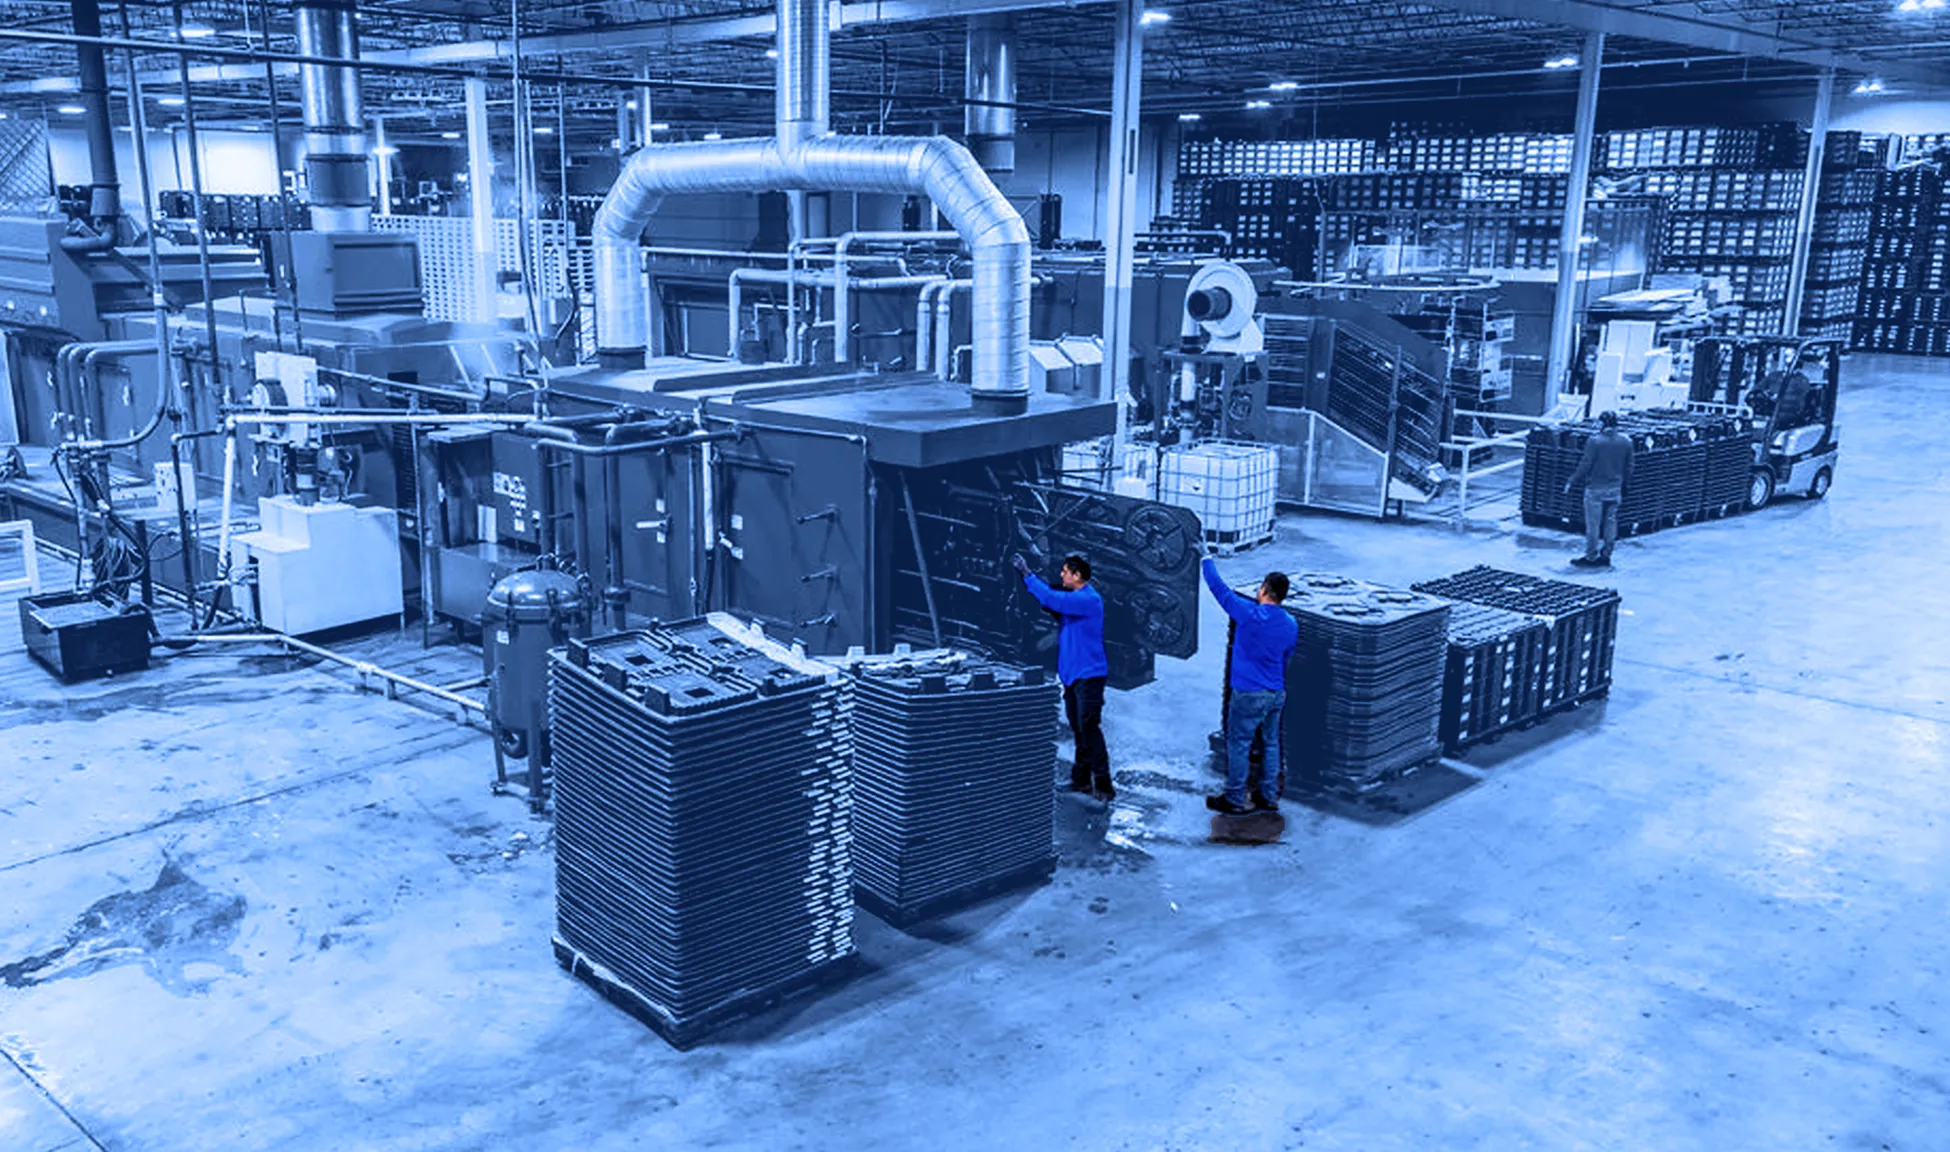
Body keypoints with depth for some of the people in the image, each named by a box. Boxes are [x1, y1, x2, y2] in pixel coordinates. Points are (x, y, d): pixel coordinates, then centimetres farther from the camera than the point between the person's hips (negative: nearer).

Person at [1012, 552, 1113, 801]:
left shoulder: (1088, 599, -16)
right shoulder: (1073, 598, 15)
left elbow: (1051, 599, -25)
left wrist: (1027, 574, -18)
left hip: (1088, 675, -9)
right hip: (1072, 675, 9)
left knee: (1089, 729, -11)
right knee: (1079, 731, 13)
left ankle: (1103, 786, -7)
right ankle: (1081, 781, 21)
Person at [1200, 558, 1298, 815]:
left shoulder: (1249, 614, -18)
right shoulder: (1291, 625, 2)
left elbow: (1219, 588, -9)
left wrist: (1207, 559, 6)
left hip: (1248, 694, -6)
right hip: (1277, 694, 6)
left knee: (1238, 745, 5)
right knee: (1271, 743, 17)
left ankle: (1236, 800, 13)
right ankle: (1269, 797, 26)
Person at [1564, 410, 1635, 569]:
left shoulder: (1594, 442, -15)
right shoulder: (1625, 442, 2)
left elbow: (1585, 466, -13)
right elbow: (1628, 468, 9)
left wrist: (1571, 482, -3)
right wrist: (1623, 487, 20)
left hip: (1596, 489, -5)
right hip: (1615, 489, 6)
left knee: (1593, 524, 2)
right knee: (1610, 523, 13)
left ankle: (1591, 557, 7)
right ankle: (1606, 556, 19)